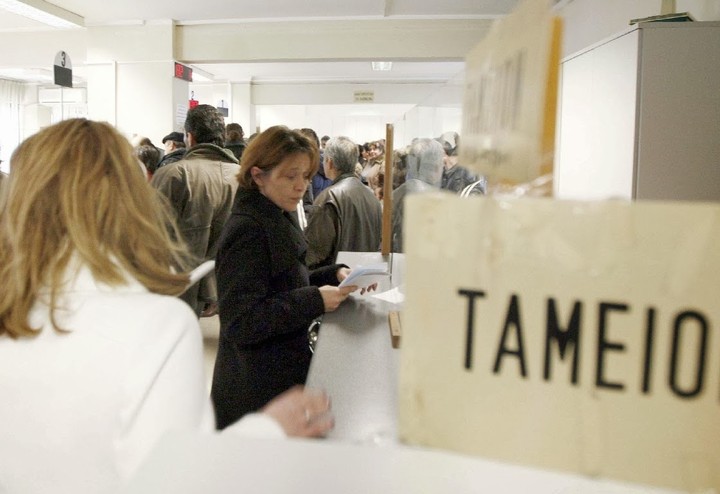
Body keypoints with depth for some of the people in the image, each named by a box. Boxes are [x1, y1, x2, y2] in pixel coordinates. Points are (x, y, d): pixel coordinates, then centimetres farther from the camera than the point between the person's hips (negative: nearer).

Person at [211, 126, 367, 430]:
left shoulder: (277, 220, 10)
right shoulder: (247, 231, -19)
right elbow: (240, 323, -24)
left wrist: (334, 275, 1)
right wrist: (316, 301, -25)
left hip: (284, 376, 9)